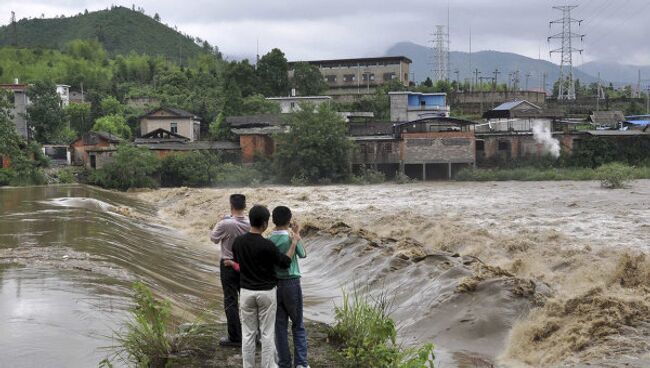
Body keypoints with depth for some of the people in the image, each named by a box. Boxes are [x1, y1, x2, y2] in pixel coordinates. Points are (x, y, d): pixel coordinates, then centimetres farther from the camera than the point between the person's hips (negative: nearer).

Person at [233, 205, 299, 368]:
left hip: (246, 292, 4)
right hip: (266, 292, -4)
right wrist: (294, 243, 2)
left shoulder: (238, 242, -4)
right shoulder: (266, 245, -19)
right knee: (267, 333, 5)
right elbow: (285, 263, -8)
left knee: (248, 334, 9)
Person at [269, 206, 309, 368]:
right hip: (292, 283, -2)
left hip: (274, 284, 3)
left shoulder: (268, 241, -4)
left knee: (280, 326, 9)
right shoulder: (291, 239, -12)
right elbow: (303, 254, 7)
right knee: (298, 325, 10)